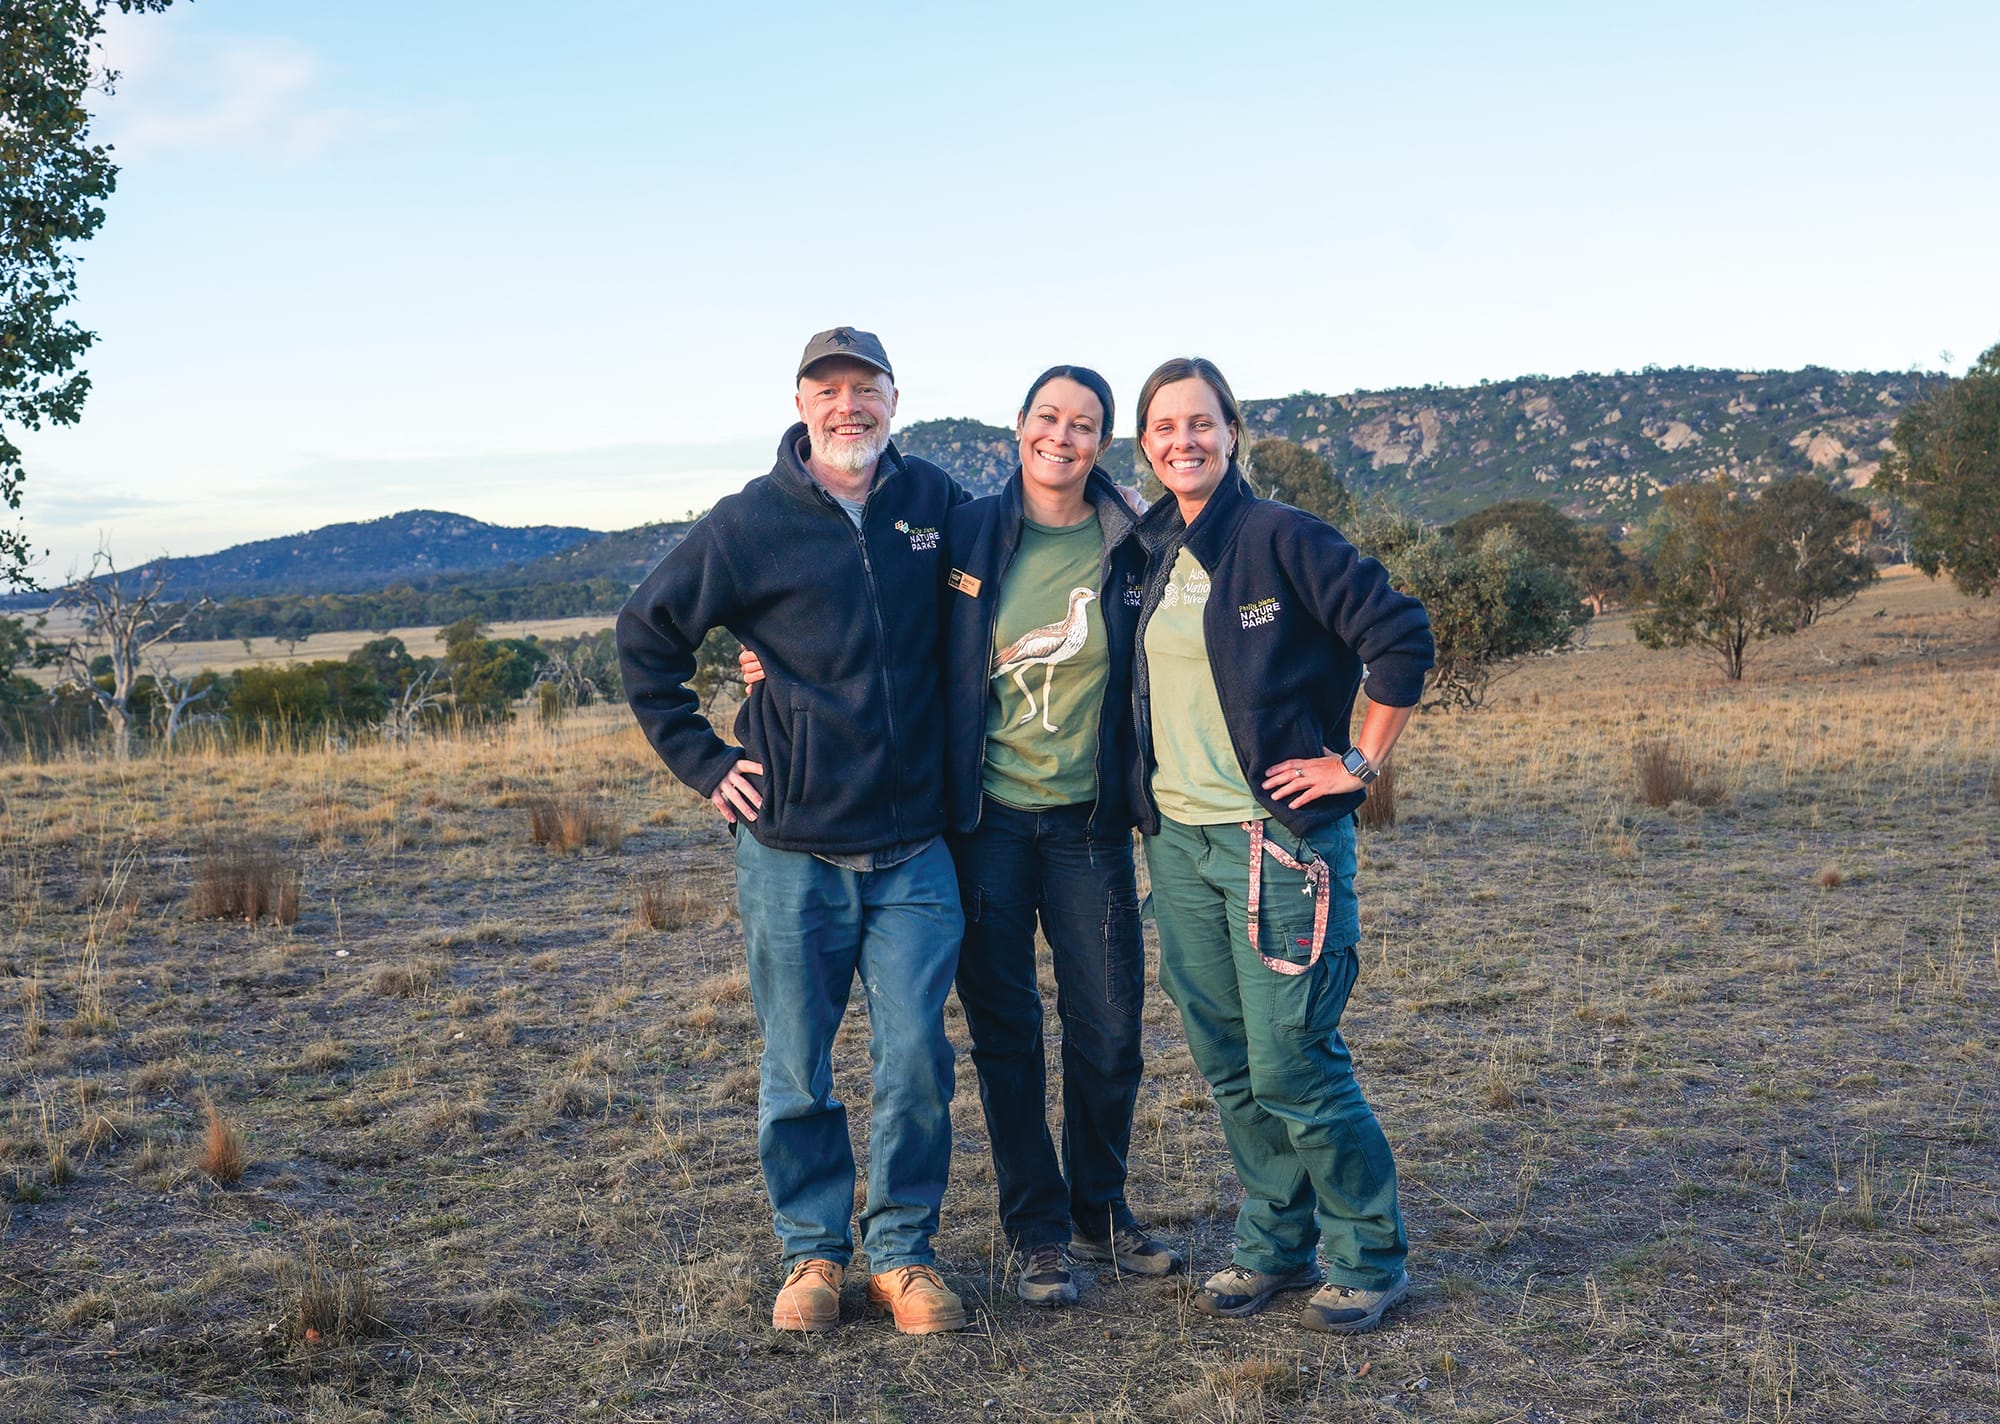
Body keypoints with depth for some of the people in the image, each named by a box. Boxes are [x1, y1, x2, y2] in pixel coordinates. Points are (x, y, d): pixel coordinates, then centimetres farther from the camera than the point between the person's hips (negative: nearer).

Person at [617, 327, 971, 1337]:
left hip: (914, 852, 1)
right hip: (791, 851, -1)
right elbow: (646, 636, 3)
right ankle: (812, 1253, 23)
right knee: (795, 1071, 8)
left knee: (915, 1057, 0)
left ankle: (903, 1252, 17)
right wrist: (701, 761, 0)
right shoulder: (750, 525, -5)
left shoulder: (935, 503, 2)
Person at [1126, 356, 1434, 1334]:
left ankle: (1368, 1257, 11)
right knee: (1229, 1067, 11)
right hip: (1177, 842, 6)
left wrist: (1360, 763, -9)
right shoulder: (1148, 552, 10)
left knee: (1292, 1064, -6)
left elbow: (1401, 638, -12)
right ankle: (1274, 1242, 25)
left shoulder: (1283, 539, -9)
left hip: (1279, 839, -6)